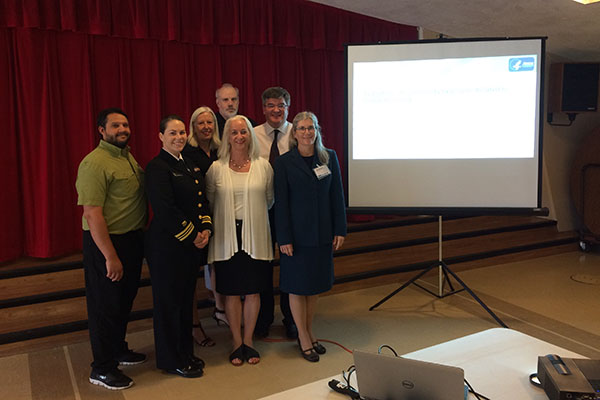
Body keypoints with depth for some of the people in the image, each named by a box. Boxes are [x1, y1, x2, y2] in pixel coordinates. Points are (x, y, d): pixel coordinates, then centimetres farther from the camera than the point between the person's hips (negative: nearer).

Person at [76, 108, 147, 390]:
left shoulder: (128, 157, 10)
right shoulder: (95, 163, -19)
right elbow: (92, 214, -23)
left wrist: (141, 236, 13)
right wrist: (111, 257, -23)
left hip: (133, 239, 9)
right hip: (106, 243, -9)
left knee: (125, 300, 21)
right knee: (106, 305, 4)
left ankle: (118, 350, 40)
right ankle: (102, 369, 20)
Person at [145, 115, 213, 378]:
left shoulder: (190, 167, 12)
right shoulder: (157, 167, -14)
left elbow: (202, 201, 13)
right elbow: (165, 210, -22)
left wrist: (205, 229, -3)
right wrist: (192, 236, -17)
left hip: (192, 245, 8)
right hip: (167, 246, -8)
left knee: (186, 299, 17)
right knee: (169, 302, 6)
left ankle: (185, 353, 33)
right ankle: (171, 360, 22)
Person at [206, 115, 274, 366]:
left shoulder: (263, 166, 1)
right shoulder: (216, 168, -2)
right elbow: (209, 202, 9)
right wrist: (222, 219, 10)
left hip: (255, 236, 1)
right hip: (227, 237, -1)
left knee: (253, 291, 8)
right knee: (231, 292, 7)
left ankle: (248, 341, 26)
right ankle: (237, 343, 23)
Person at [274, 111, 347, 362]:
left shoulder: (329, 157, 4)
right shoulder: (284, 162, -5)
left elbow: (337, 196, 5)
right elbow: (280, 202, -7)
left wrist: (340, 230, 1)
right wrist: (283, 238, -11)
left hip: (322, 233, 3)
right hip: (297, 233, -3)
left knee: (315, 285, 13)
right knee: (297, 286, 6)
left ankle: (309, 333, 30)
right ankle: (304, 339, 21)